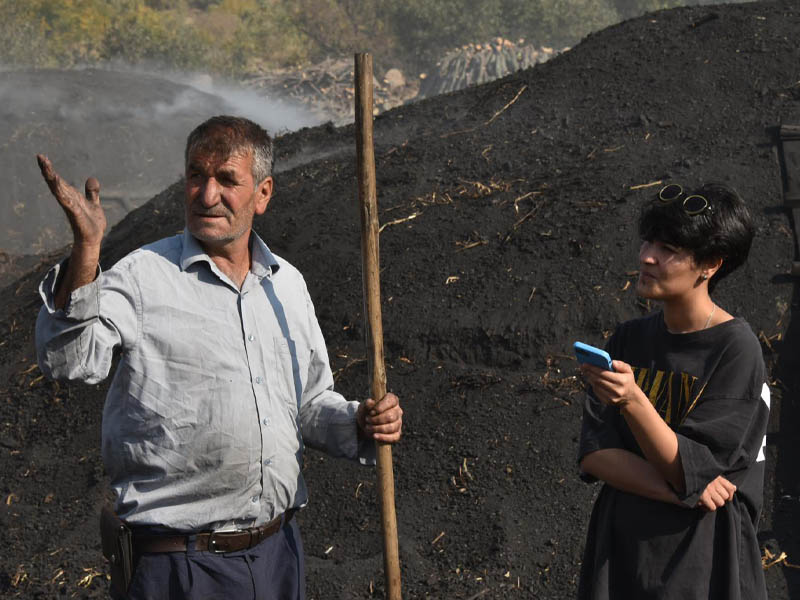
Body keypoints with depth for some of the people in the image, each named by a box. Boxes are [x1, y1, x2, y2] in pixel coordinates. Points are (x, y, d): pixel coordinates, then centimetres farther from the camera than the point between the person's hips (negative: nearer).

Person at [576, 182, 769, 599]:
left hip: (703, 558, -4)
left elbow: (692, 470, -18)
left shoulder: (736, 349, -14)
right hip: (620, 544, 4)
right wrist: (677, 492, -18)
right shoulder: (629, 339, 1)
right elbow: (593, 454, -5)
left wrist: (633, 401, -31)